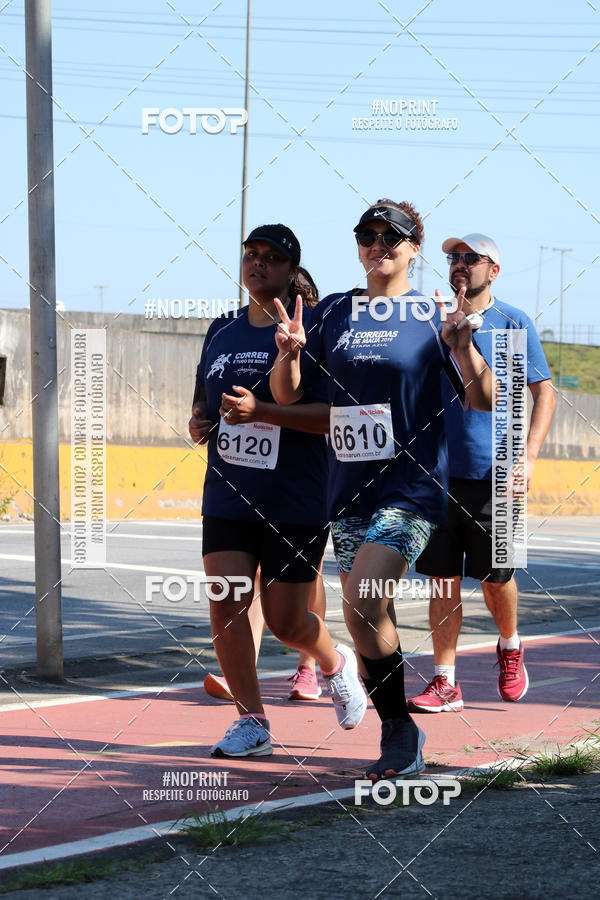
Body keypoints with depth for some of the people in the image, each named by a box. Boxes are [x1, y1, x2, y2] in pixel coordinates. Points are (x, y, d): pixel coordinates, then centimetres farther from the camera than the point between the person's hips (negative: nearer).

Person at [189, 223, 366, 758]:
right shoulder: (222, 332, 11)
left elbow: (335, 415, -16)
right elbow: (204, 397, 25)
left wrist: (262, 411, -27)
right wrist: (199, 420, 1)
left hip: (296, 500, -5)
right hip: (228, 494, 5)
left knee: (285, 620, 1)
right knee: (226, 604, -7)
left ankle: (337, 665, 34)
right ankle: (251, 722, 4)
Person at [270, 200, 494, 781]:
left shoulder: (434, 316, 0)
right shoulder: (332, 314, 11)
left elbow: (484, 401, -2)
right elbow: (287, 395, 12)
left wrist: (463, 347, -20)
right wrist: (287, 354, -9)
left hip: (412, 484, -5)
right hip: (348, 487, 5)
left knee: (363, 606, -21)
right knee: (367, 621, 7)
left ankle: (400, 728, -7)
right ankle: (399, 746, 19)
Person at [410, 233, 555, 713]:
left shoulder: (513, 322, -1)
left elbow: (545, 392, -2)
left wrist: (528, 456, -13)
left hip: (492, 473, -3)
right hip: (437, 470, 3)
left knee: (495, 577, 2)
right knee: (443, 577, 1)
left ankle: (510, 646, 31)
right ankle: (445, 682, 4)